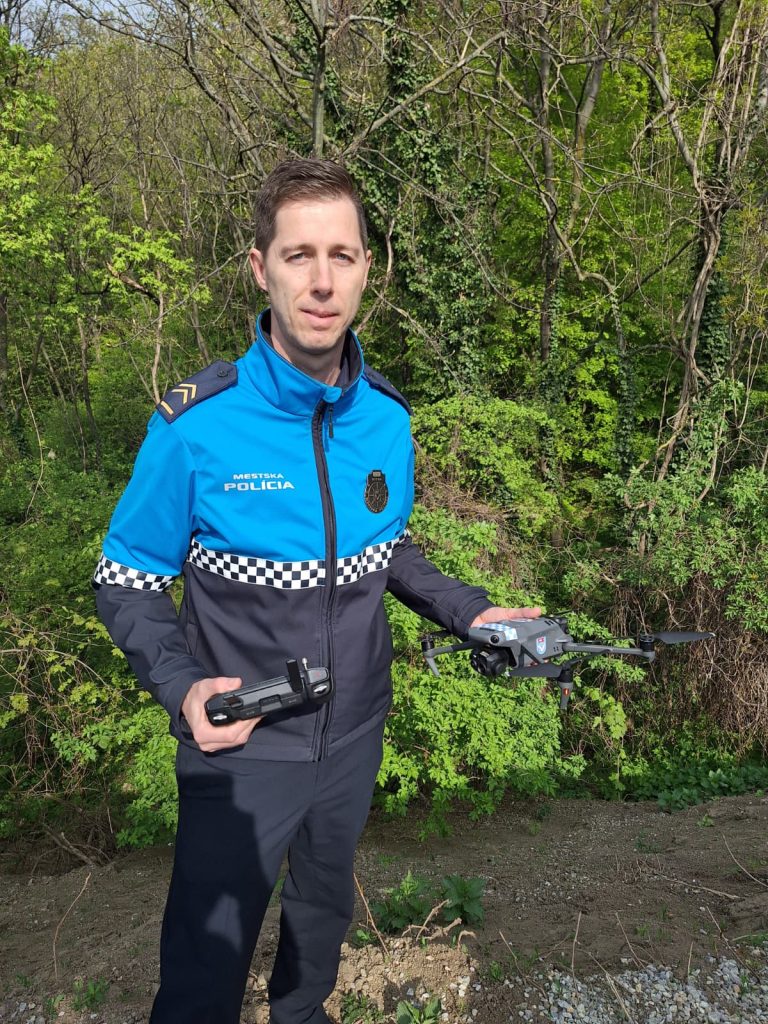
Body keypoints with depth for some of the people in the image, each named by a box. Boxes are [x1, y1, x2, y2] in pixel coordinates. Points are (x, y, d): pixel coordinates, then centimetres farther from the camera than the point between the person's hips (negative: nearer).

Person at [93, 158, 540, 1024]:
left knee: (324, 910, 30)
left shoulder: (387, 419, -8)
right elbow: (127, 581, -11)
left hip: (354, 737, 5)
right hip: (241, 751, -4)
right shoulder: (196, 425, -22)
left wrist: (470, 612, -6)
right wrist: (183, 687, -27)